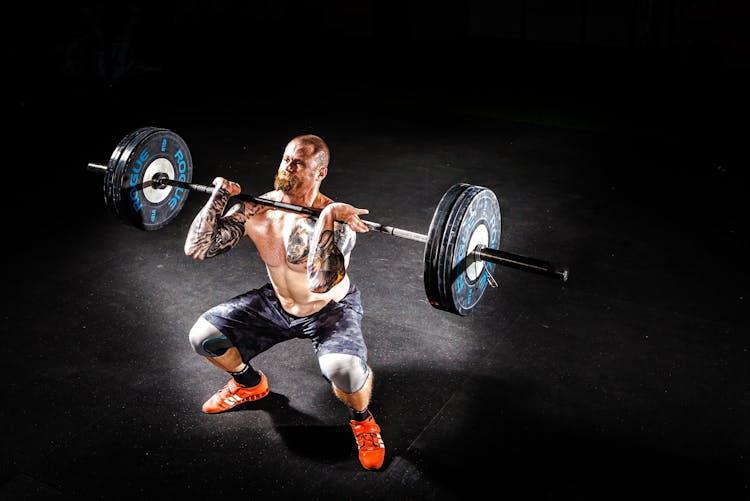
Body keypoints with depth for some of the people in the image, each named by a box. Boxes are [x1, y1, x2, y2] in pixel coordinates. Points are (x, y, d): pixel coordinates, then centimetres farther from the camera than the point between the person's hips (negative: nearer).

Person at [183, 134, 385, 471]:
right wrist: (220, 196, -19)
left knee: (344, 370, -36)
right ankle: (250, 384, 26)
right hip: (276, 303, 5)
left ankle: (362, 419, 2)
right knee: (203, 336, -6)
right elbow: (196, 248, -16)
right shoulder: (254, 209, -14)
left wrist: (326, 219, -49)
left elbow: (321, 283, -47)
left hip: (331, 310, -5)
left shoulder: (334, 219, -30)